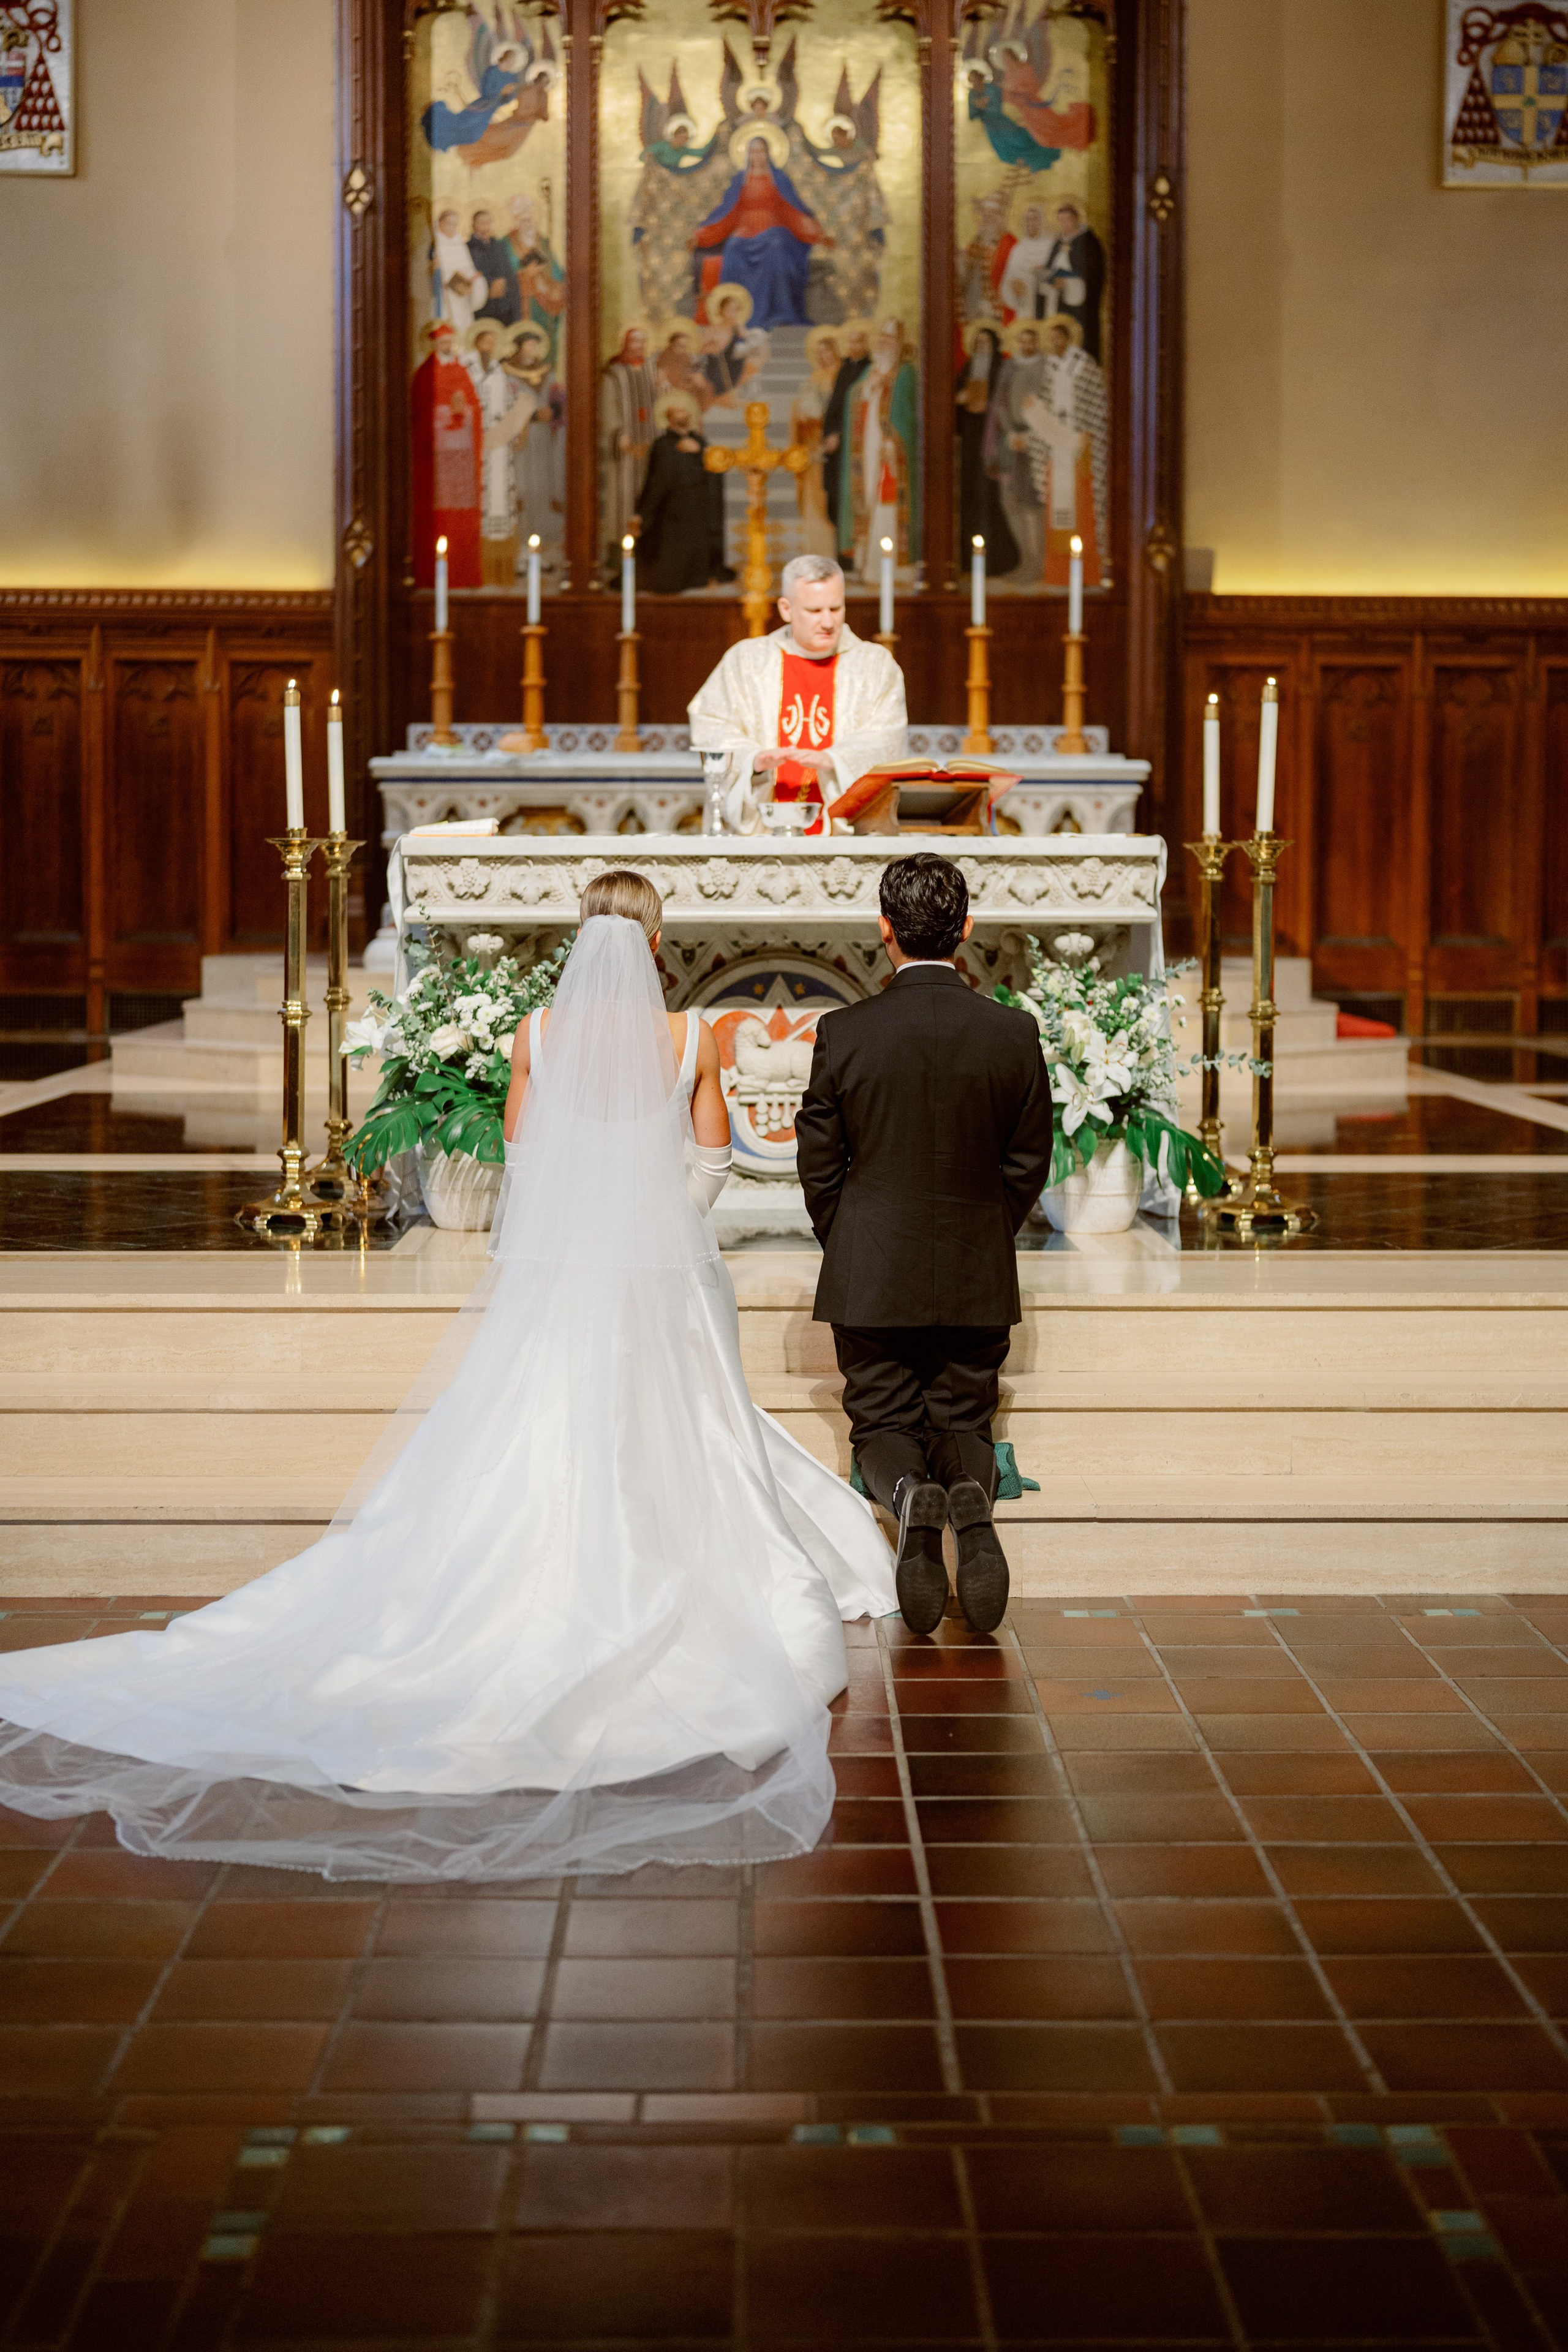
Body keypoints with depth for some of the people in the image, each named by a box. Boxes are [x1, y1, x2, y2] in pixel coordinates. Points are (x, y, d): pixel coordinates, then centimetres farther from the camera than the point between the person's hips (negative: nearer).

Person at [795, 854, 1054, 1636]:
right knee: (963, 1424, 15)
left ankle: (909, 1493, -21)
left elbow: (819, 1164, -2)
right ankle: (971, 1494, -20)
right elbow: (1027, 1166, 2)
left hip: (869, 1279, -1)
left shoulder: (843, 1034, -10)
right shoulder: (1014, 1035, -6)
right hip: (978, 1281, 1)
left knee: (883, 1425, 13)